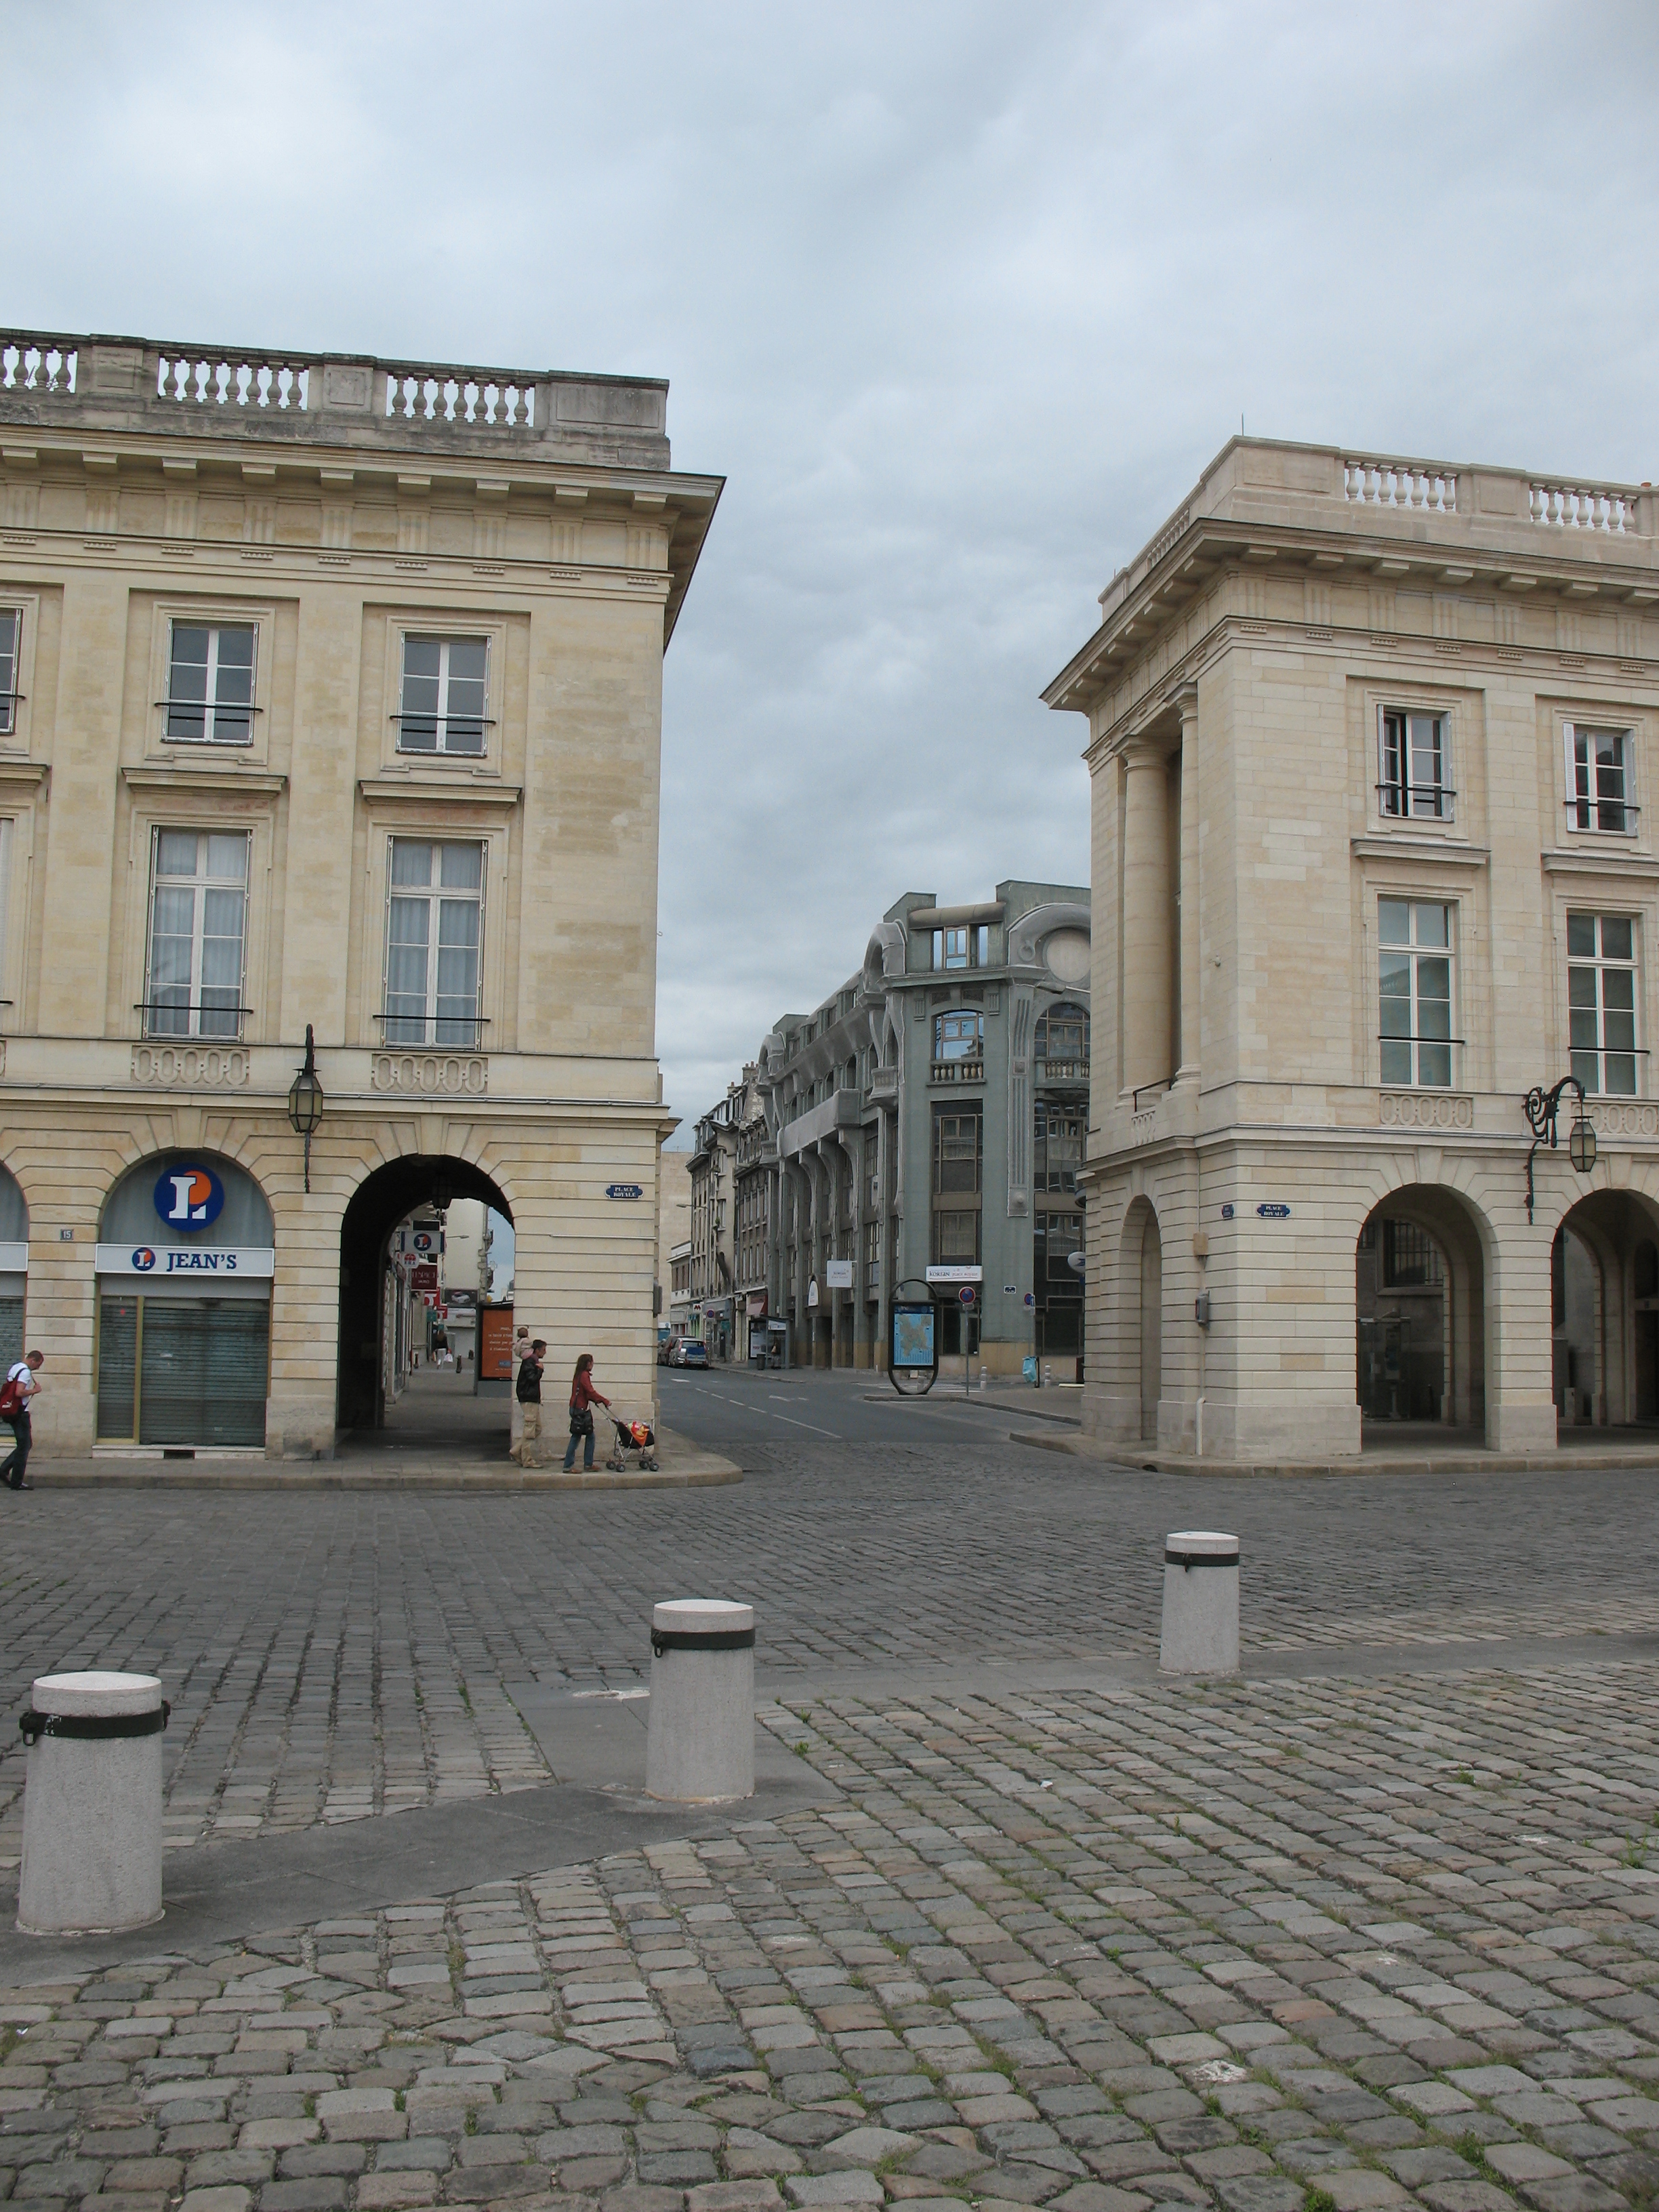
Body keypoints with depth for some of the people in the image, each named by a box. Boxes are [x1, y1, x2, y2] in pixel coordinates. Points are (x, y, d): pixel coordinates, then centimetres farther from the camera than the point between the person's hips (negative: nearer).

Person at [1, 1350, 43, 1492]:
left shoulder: (13, 1368, 15)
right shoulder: (26, 1371, -14)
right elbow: (19, 1392, -25)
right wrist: (34, 1390, -11)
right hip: (20, 1413, -9)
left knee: (24, 1445, 17)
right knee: (24, 1446, -1)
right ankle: (17, 1482, 2)